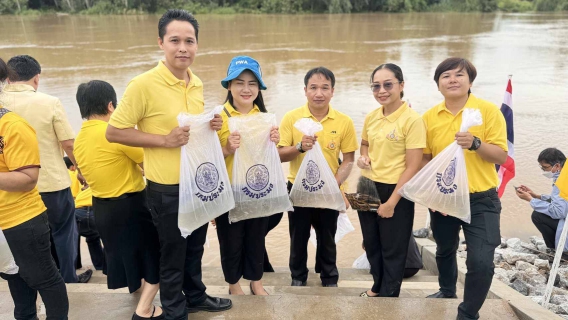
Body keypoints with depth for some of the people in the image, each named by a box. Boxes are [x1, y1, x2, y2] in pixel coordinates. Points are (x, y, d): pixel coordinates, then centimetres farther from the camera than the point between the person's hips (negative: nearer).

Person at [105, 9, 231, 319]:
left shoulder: (197, 84, 4)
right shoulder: (143, 84, -17)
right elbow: (114, 132, -14)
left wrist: (211, 126, -5)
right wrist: (164, 139, -21)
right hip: (167, 188, -6)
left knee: (195, 248, 23)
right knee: (172, 253, 12)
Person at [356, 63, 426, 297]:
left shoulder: (412, 120, -16)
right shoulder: (371, 117, 3)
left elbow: (413, 167, -17)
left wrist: (392, 202, -17)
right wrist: (364, 157, -2)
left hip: (396, 192, -6)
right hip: (368, 188, 6)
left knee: (393, 250, 10)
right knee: (372, 245, 21)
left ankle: (389, 294, 30)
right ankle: (378, 287, 43)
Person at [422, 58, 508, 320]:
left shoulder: (488, 111, -9)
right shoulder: (429, 117, -1)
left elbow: (501, 156, -10)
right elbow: (425, 158, 5)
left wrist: (475, 143, -28)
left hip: (480, 199, -3)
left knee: (481, 261, -11)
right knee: (444, 250, 22)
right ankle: (447, 290, 51)